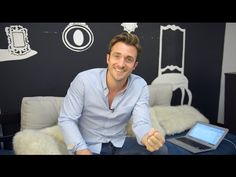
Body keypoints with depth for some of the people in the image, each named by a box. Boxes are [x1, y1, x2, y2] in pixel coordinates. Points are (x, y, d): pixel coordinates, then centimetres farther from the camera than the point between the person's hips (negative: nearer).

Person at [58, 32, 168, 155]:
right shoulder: (83, 80, -18)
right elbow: (66, 120, -13)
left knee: (160, 149, -14)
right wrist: (82, 151, -24)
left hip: (119, 144, 2)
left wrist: (147, 137, -40)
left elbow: (141, 123, -16)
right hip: (88, 147, -1)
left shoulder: (140, 86, -11)